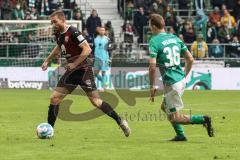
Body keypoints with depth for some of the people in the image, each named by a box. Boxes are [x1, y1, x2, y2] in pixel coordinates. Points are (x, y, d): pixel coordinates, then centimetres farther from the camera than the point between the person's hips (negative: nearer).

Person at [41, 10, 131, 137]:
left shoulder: (73, 32, -18)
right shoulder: (58, 34, 7)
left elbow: (87, 49, -23)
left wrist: (74, 64, -23)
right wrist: (47, 61, 27)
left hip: (83, 69, -8)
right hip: (71, 71, 8)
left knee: (95, 101, -8)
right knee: (54, 98, 1)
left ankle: (120, 122, 4)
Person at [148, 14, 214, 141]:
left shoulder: (154, 41, -11)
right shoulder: (175, 38, 10)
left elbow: (152, 67, -17)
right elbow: (190, 59, 12)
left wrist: (152, 86, -7)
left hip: (171, 84, -8)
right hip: (181, 80, 8)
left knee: (174, 118, 0)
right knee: (165, 107, 27)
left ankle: (203, 119, -14)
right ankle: (180, 135, 24)